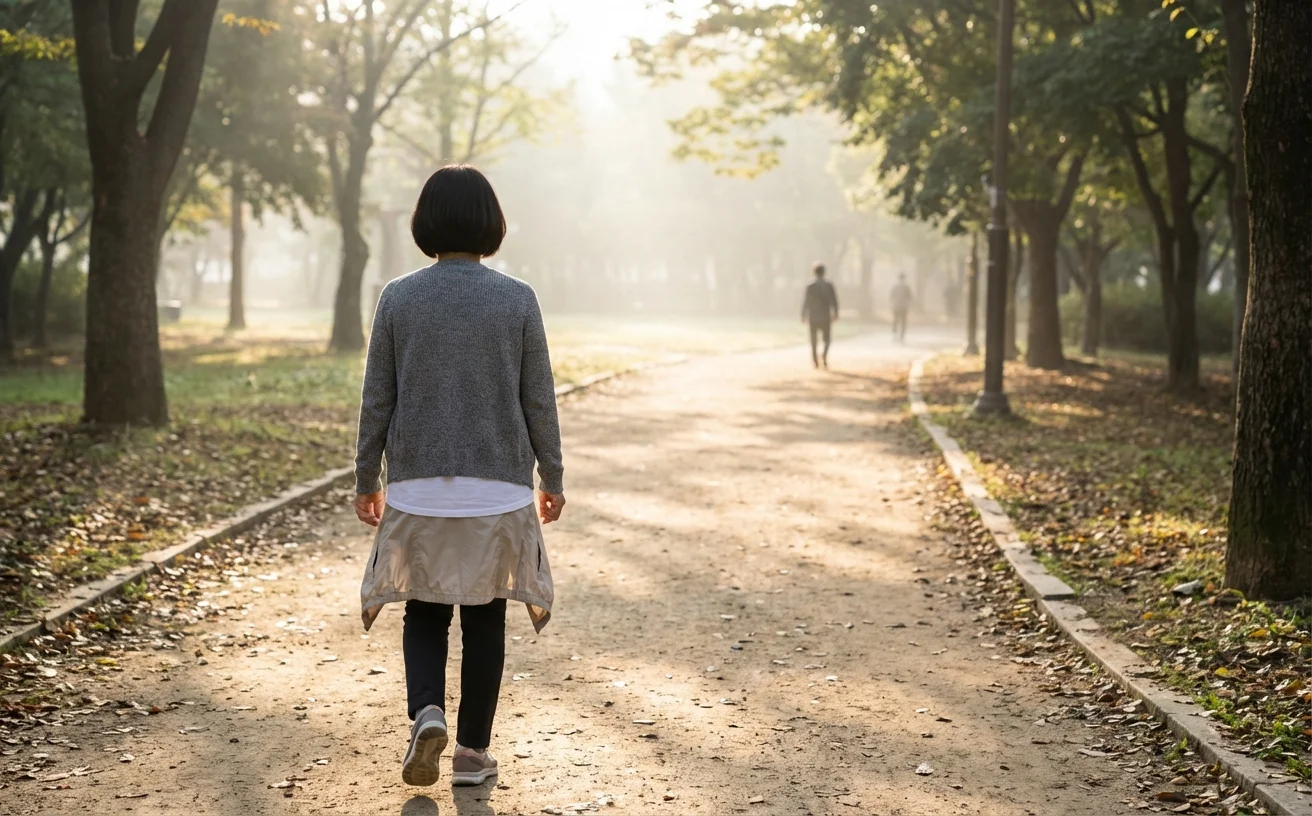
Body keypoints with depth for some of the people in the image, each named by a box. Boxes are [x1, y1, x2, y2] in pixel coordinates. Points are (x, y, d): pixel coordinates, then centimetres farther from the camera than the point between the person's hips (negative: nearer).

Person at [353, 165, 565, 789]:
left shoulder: (398, 298, -3)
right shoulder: (518, 300, -4)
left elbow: (376, 399, 0)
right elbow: (538, 400, -1)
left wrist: (366, 479, 11)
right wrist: (551, 477, 11)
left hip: (418, 487, 1)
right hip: (499, 486, 0)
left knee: (424, 614, 15)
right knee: (485, 620, 11)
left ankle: (427, 712, -8)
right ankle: (472, 752, 14)